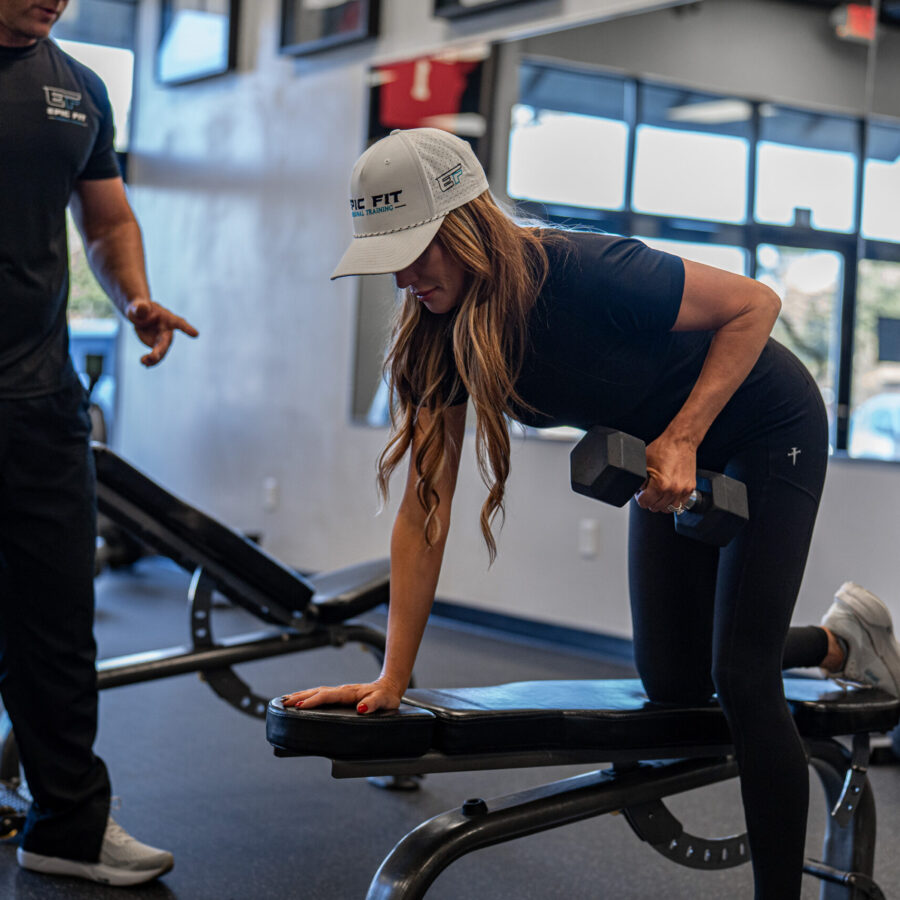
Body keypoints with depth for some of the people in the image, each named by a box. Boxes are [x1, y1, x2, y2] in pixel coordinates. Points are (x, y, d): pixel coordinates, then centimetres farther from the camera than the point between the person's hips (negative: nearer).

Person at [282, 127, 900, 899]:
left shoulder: (583, 276, -36)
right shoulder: (439, 335, -17)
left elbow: (755, 304, -26)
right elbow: (425, 509, -16)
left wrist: (681, 439, -34)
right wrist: (393, 679, -18)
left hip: (765, 426, -7)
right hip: (666, 450, 7)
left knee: (741, 677, -13)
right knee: (672, 683, 9)